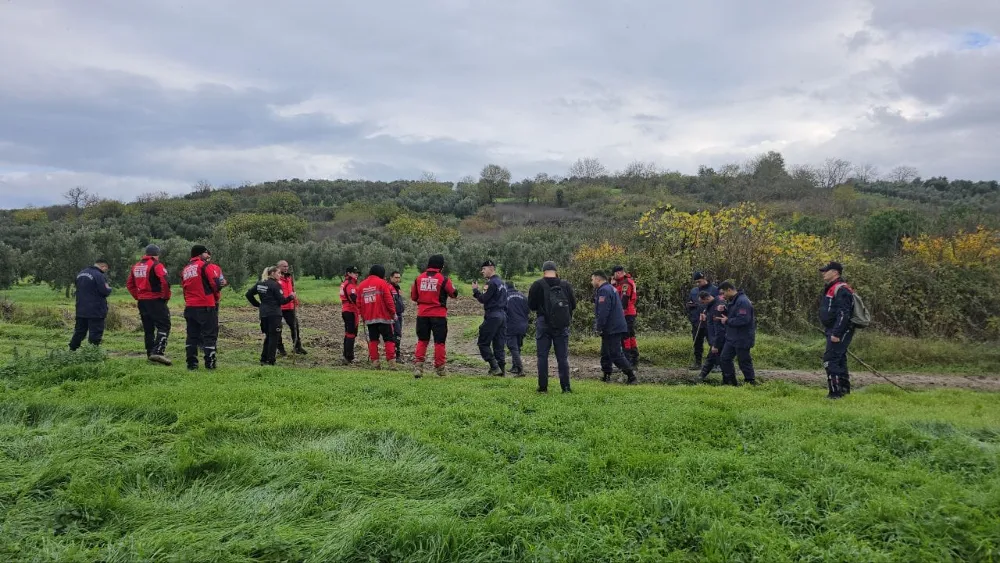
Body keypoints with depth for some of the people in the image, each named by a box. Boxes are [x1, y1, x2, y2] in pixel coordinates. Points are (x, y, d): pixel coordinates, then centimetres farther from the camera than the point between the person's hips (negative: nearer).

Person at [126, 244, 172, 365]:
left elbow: (129, 284, 18)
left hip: (142, 301, 7)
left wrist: (137, 297, 17)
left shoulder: (136, 266, 13)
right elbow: (165, 282, -21)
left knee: (148, 328, 13)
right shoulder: (156, 265, -10)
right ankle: (158, 352, -22)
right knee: (164, 326, -7)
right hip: (156, 301, -7)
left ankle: (150, 354, 17)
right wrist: (166, 297, -9)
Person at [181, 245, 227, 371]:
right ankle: (210, 363, -3)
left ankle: (192, 363, 11)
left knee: (192, 335, 10)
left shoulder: (185, 269, 14)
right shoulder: (205, 266, -7)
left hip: (190, 307, 7)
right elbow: (216, 284, -11)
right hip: (206, 306, -6)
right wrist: (216, 296, 7)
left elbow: (184, 287, 15)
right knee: (210, 334, -1)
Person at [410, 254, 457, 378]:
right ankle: (440, 368, 13)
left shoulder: (419, 278, 1)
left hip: (422, 314, 3)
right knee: (439, 341, 7)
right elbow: (454, 294, 2)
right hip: (439, 315, -3)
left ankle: (418, 366, -1)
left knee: (422, 340, 11)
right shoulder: (443, 279, -10)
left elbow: (413, 297, 9)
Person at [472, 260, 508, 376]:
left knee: (483, 343, -1)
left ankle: (495, 367, -8)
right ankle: (502, 368, 7)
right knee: (499, 345, 10)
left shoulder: (492, 283, -12)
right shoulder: (502, 283, 17)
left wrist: (475, 290, 1)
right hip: (502, 316, 9)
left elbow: (483, 299, -13)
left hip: (492, 316, -9)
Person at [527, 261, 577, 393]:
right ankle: (566, 387, 6)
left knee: (542, 356, 6)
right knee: (563, 357, 7)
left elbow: (531, 306, -2)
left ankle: (543, 387, 6)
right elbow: (573, 305, 6)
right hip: (562, 326, 2)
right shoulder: (566, 285, 0)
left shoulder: (537, 285, -7)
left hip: (543, 325, -2)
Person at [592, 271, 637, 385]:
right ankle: (606, 376, 22)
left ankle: (632, 377, -8)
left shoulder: (604, 291, -15)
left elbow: (603, 312, -24)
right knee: (605, 353, 16)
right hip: (616, 328, 11)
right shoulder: (611, 289, 19)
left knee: (616, 355, -9)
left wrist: (599, 328, -16)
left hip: (612, 329, -11)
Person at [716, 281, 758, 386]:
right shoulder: (731, 301, 12)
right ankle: (730, 381, 21)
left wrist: (727, 321, -18)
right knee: (724, 358, 12)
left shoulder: (743, 301, -21)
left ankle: (751, 382, 12)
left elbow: (743, 320, -29)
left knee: (744, 362, -1)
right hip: (731, 337, 10)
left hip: (742, 339, -10)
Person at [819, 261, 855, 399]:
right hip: (834, 331, 11)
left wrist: (836, 333, -26)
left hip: (840, 331, -11)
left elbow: (843, 314, -24)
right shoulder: (831, 289, 17)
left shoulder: (841, 290, -17)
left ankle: (836, 392, -10)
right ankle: (844, 389, 28)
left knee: (830, 360, -13)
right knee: (839, 360, 17)